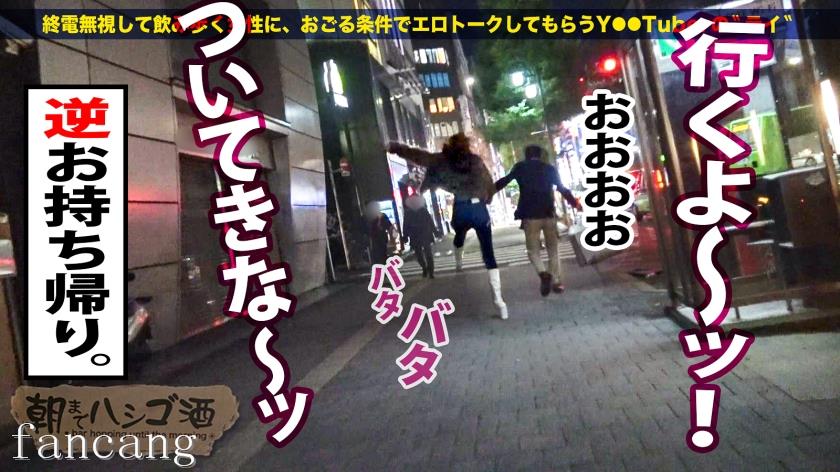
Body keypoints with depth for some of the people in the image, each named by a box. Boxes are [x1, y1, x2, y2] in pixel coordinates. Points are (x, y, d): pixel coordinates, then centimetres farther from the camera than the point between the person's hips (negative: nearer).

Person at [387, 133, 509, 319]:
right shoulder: (476, 160, 7)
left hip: (461, 210, 1)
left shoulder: (444, 160, 6)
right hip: (479, 209, 0)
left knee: (459, 236, 37)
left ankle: (458, 263, 61)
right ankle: (499, 300, -9)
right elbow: (489, 183, 10)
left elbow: (417, 154, 10)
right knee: (489, 255, -2)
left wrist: (393, 147, 20)